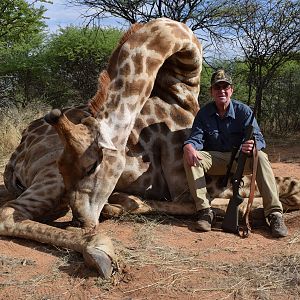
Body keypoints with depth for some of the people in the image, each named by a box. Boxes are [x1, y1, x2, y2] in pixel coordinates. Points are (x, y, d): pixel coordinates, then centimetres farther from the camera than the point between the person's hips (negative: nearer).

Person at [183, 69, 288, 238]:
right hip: (215, 160, 1)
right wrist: (189, 147, -35)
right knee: (189, 157, -27)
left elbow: (259, 138, -13)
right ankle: (205, 211, -30)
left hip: (240, 159, -1)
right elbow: (196, 138, -9)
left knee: (261, 158, -33)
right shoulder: (204, 113, 1)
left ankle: (274, 214, -35)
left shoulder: (243, 110, -5)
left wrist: (253, 146, -40)